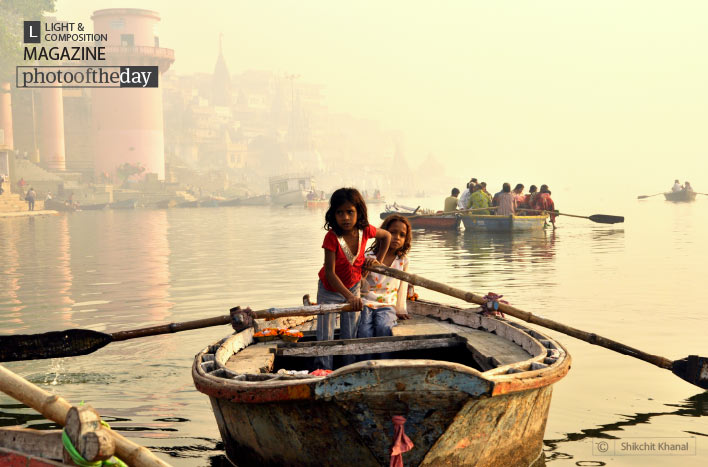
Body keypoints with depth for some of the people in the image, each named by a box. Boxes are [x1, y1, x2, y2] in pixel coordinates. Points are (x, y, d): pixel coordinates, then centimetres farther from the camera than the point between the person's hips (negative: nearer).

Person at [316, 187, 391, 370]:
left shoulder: (365, 231, -18)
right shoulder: (332, 237, -29)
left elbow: (386, 236, 6)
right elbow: (330, 273, -32)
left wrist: (378, 261, 1)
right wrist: (349, 297, -41)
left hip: (353, 288, 3)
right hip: (329, 291, -3)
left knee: (350, 336, 8)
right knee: (325, 338, -2)